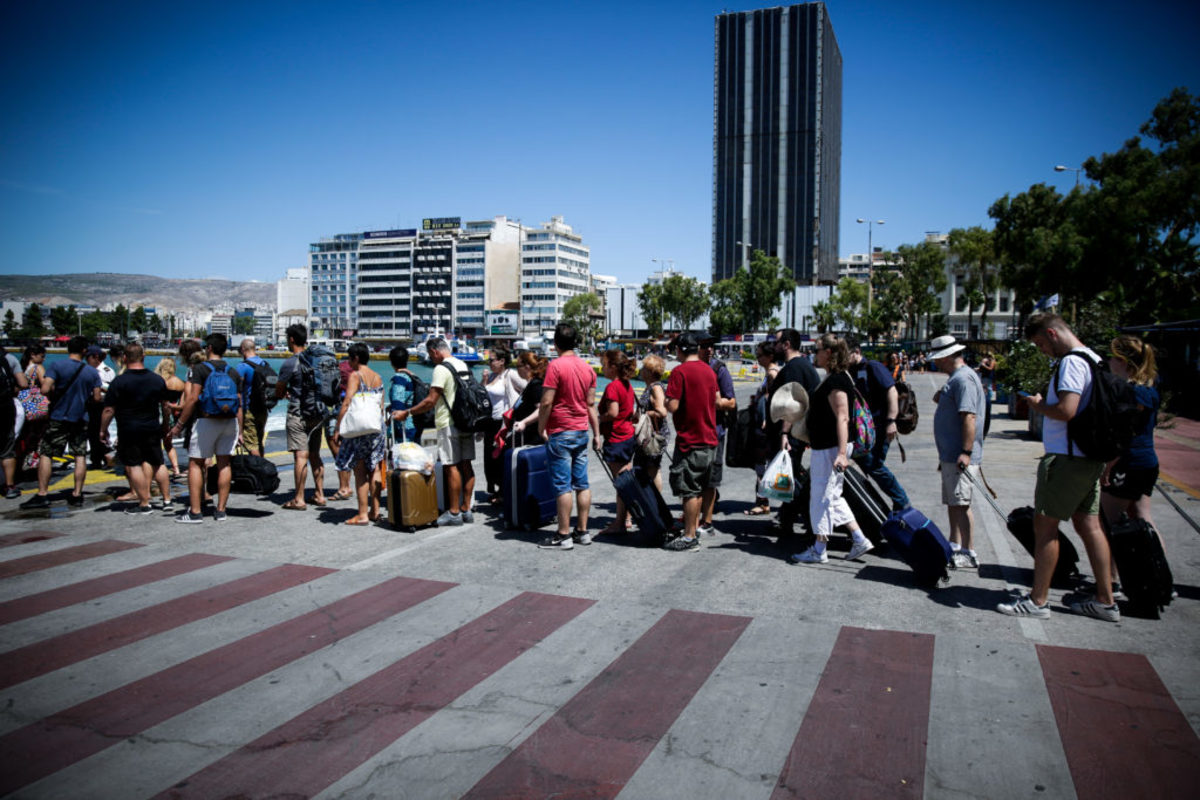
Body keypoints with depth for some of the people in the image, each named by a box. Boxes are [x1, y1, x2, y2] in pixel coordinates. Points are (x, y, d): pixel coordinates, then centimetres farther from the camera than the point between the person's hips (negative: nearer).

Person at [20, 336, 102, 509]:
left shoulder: (56, 366, -8)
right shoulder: (92, 371, 1)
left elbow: (45, 389, -18)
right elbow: (97, 398, 2)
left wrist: (54, 397, 3)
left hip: (59, 418, -2)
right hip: (81, 419, 2)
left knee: (46, 455, 4)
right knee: (80, 456, 6)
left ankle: (42, 495, 0)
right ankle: (77, 495, 8)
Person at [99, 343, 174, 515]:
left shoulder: (119, 381, -10)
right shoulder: (157, 379, 3)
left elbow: (109, 410, -9)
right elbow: (165, 406, 12)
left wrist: (103, 430, 2)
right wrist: (165, 425, 24)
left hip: (128, 430, -4)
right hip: (152, 428, 4)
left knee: (133, 465, 2)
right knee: (157, 463, 13)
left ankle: (144, 504, 4)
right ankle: (167, 500, 15)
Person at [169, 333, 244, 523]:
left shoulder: (200, 369, -4)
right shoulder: (233, 372, 11)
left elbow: (193, 399, -11)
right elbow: (239, 405, 8)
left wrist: (179, 424, -5)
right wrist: (240, 432, 12)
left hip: (207, 420, -5)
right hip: (230, 422, 5)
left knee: (195, 464, 3)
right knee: (224, 463, 7)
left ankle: (195, 511, 0)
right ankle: (221, 511, 9)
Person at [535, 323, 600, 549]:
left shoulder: (556, 366, -12)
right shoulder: (587, 367, 8)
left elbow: (547, 403, -15)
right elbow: (591, 404, 11)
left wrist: (541, 428, -4)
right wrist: (596, 432, 16)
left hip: (560, 432, -7)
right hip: (582, 431, 7)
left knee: (563, 485, -3)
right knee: (582, 483, 10)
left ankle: (563, 535, 1)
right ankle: (582, 531, 15)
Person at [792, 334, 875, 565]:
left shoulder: (836, 380, -17)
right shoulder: (833, 378, 14)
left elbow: (842, 418, -24)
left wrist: (842, 453, -28)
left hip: (831, 448, -10)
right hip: (825, 447, 10)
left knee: (822, 496, -1)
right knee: (832, 497, 16)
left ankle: (819, 550, 9)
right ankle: (859, 540, 20)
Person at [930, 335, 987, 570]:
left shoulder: (963, 378, -16)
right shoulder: (956, 377, 18)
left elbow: (969, 416, -24)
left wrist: (966, 452, -28)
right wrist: (941, 400, 13)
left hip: (960, 457, -11)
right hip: (950, 454, 11)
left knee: (960, 504, -8)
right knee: (952, 503, 17)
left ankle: (969, 553, -3)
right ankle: (955, 547, 26)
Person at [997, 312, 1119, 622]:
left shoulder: (1071, 362, -16)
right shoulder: (1095, 360, 16)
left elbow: (1066, 410, -25)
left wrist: (1038, 405, -9)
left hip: (1067, 457, -10)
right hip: (1090, 457, 10)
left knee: (1045, 524, -3)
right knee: (1088, 525, 13)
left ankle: (1038, 600, 3)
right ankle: (1105, 601, 19)